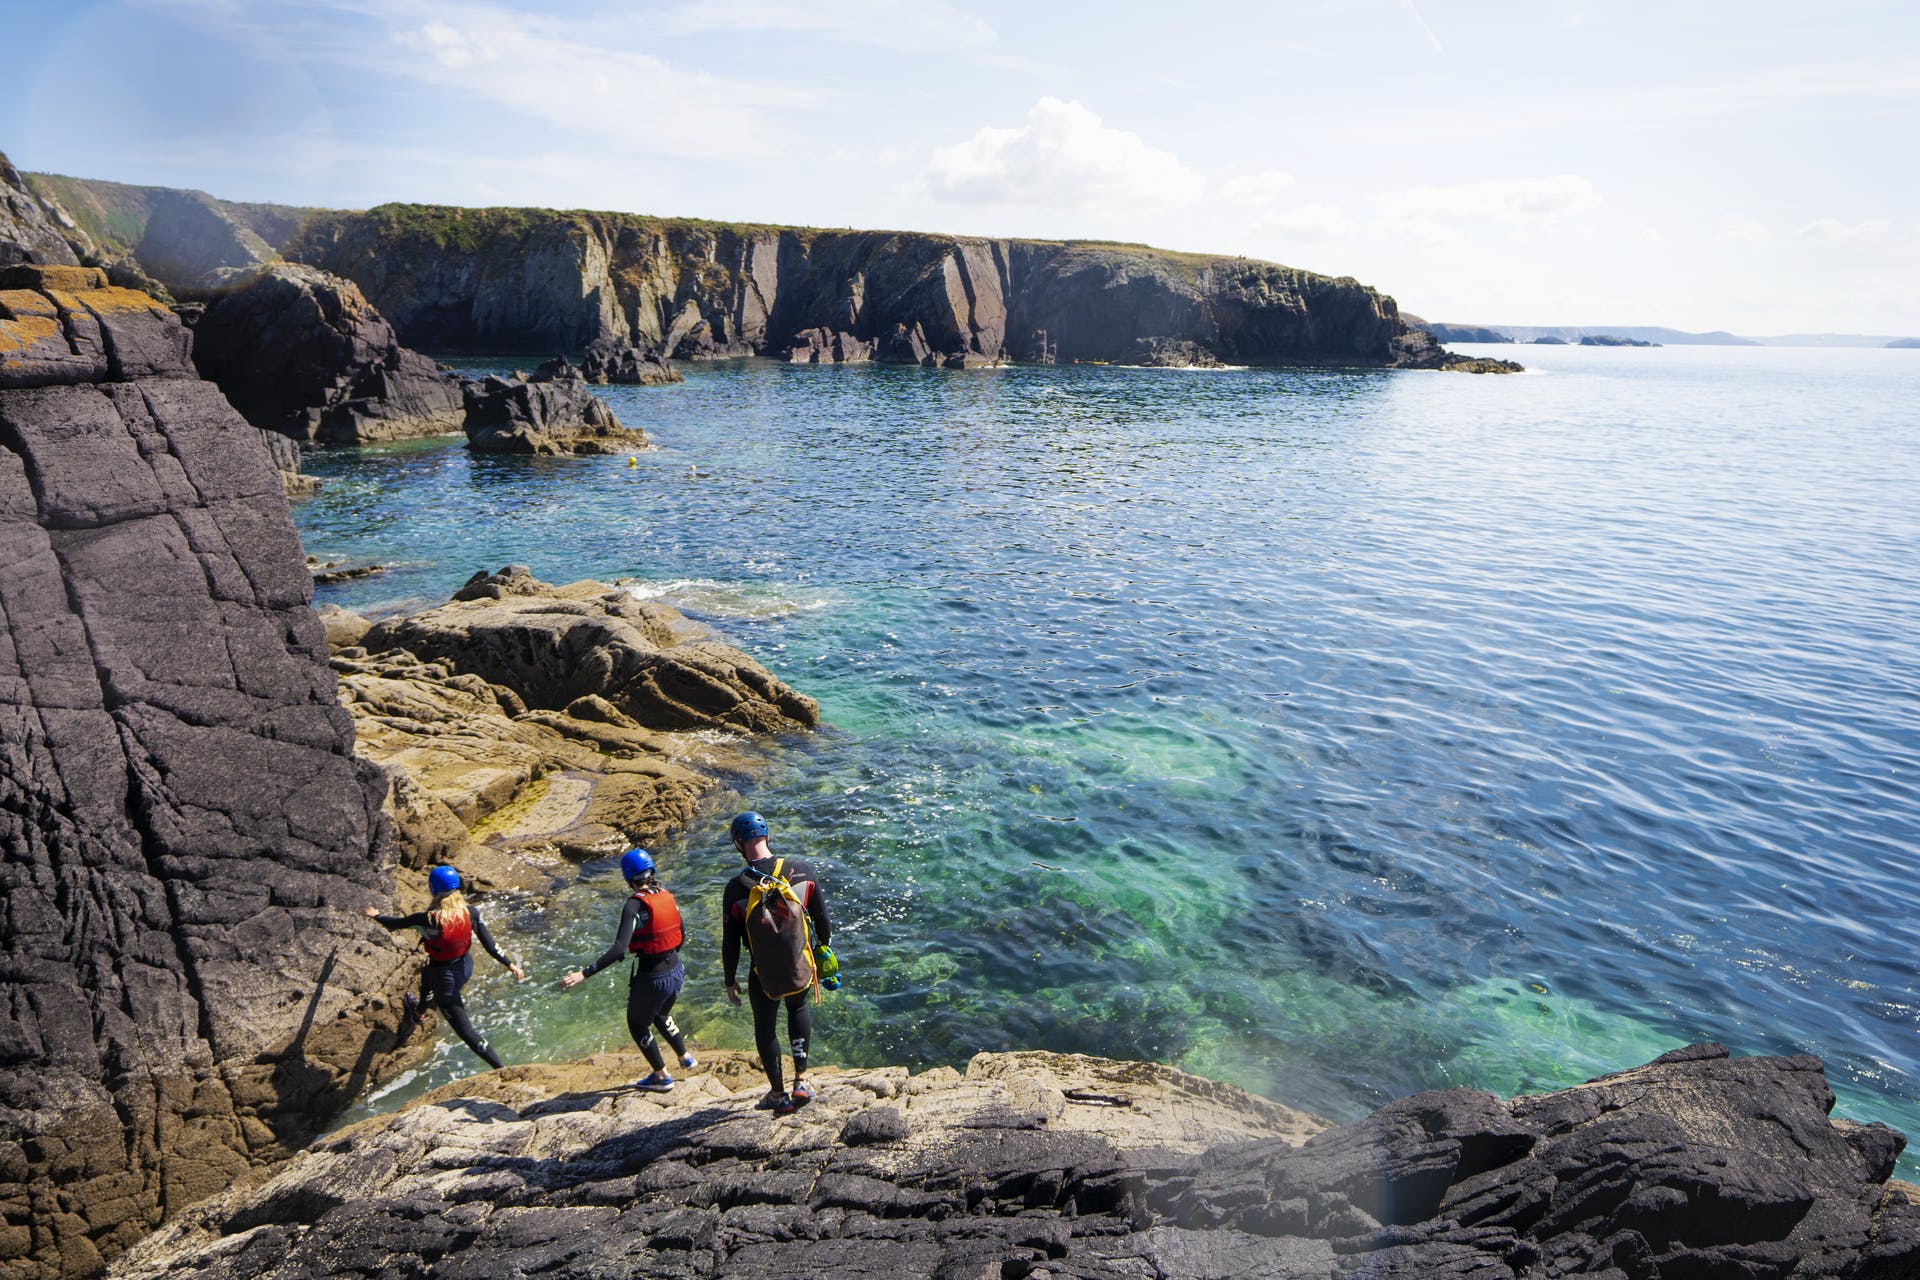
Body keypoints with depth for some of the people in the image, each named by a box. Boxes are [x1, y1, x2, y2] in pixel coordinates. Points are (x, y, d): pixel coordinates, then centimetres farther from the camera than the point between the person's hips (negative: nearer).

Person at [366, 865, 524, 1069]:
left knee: (465, 1030, 5)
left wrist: (377, 916, 9)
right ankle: (419, 1012, 72)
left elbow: (397, 923, -11)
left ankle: (500, 1069, 10)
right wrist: (510, 964, -6)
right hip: (466, 966, 8)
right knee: (427, 974, 41)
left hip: (446, 977, -8)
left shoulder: (429, 920, -30)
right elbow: (489, 944, -14)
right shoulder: (471, 912, -18)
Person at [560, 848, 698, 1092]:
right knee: (661, 1015, 34)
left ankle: (662, 1077, 28)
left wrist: (585, 973, -32)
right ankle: (685, 1058, 43)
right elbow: (682, 936, 9)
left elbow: (619, 948, -30)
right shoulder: (668, 897, -1)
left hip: (651, 979, -7)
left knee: (638, 1025, 20)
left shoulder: (635, 905, -21)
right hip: (676, 972, 7)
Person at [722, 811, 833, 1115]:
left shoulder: (736, 888, -18)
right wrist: (824, 948, 16)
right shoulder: (801, 870, -12)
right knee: (799, 1008, 31)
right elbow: (822, 917, -2)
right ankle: (801, 1080, 24)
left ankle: (778, 1095, 33)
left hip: (764, 975, -2)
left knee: (765, 1027, 20)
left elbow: (730, 942, -10)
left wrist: (730, 980, 4)